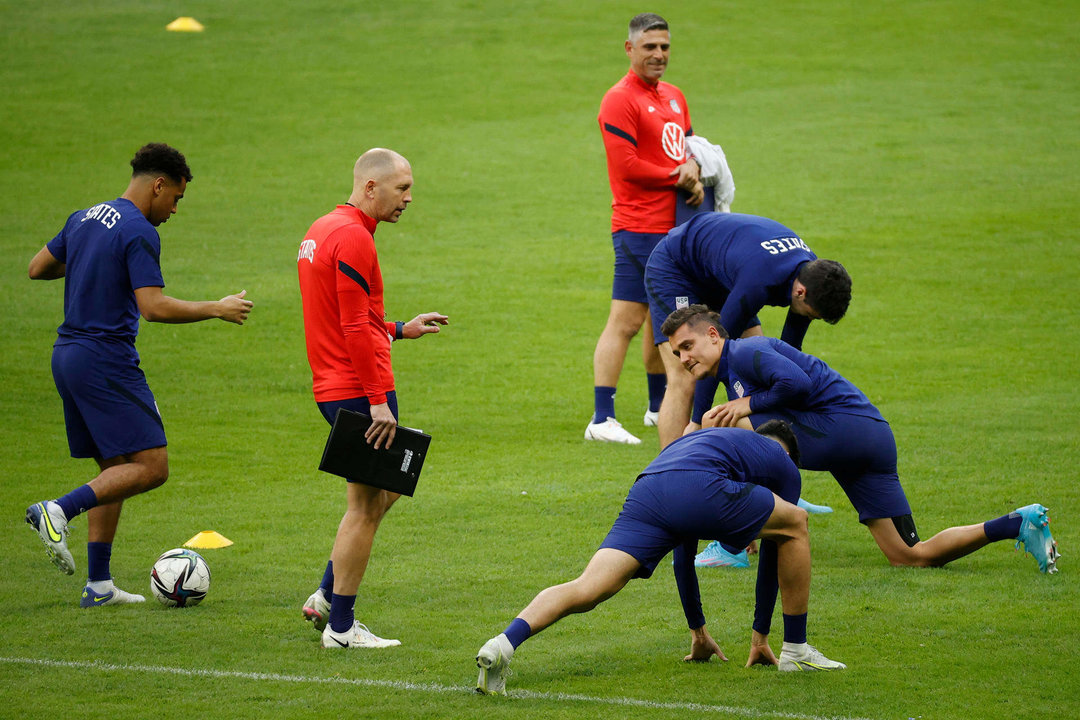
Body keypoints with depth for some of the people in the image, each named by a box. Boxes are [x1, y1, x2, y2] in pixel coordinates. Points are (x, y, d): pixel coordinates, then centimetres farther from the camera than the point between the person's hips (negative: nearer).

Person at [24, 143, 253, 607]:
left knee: (115, 470, 13)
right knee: (152, 467, -10)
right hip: (106, 361, -9)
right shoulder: (139, 233, -13)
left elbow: (37, 268, 24)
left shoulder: (84, 219, 14)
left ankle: (98, 585, 10)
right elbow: (154, 307, -21)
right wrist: (217, 309, -11)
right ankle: (58, 511, -21)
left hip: (67, 356, 9)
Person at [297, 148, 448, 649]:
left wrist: (401, 330, 20)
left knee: (385, 489, 20)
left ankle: (327, 597, 19)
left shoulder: (323, 230, 15)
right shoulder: (353, 237, -17)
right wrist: (378, 400, -21)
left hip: (334, 387, 10)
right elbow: (356, 328, -21)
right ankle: (341, 627, 3)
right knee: (366, 504, -2)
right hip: (358, 389, -10)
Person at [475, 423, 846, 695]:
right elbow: (772, 559, 36)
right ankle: (795, 650, 24)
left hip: (645, 495, 4)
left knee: (587, 589, -8)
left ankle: (504, 643, -34)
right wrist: (760, 636, 43)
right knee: (795, 524, 20)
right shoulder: (783, 465, 33)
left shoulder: (694, 439, 47)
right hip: (701, 491, -4)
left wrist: (698, 631, 56)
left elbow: (683, 557, 50)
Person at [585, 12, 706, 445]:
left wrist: (694, 171, -2)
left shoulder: (674, 97, 16)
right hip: (639, 228, -9)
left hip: (673, 227, 9)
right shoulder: (620, 100, -11)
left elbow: (688, 146, 21)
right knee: (625, 321, -11)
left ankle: (659, 407, 32)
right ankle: (602, 420, -12)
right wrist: (680, 178, -10)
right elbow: (627, 166, -17)